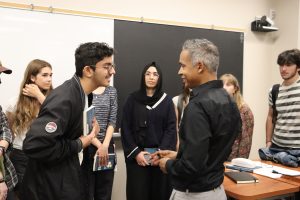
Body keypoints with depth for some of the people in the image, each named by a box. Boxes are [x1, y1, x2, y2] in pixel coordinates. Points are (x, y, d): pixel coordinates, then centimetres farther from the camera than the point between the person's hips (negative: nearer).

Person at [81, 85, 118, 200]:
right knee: (86, 191, 4)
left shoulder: (112, 91, 8)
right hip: (87, 145, -3)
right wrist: (99, 145, -12)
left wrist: (105, 145, -9)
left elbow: (112, 121, 2)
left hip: (107, 145, 3)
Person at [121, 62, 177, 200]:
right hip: (136, 156, 0)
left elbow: (171, 128, -2)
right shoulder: (132, 99, 3)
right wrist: (135, 152, -10)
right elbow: (125, 128, 0)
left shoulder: (167, 100, 4)